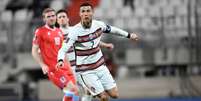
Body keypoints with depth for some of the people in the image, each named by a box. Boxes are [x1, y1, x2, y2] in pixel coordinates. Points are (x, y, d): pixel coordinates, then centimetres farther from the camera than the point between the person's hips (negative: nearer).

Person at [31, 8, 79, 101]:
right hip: (53, 68, -7)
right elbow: (34, 51, -4)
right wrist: (42, 65, -15)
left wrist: (68, 64, 19)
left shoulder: (59, 32, 17)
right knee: (72, 89, -20)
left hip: (64, 66, 7)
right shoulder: (40, 32, -3)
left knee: (71, 93, 1)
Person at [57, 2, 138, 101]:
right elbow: (63, 49, -26)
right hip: (86, 71, -5)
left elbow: (112, 29, 14)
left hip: (100, 67, 5)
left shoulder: (99, 25, -6)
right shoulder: (75, 31, -21)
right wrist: (60, 60, -46)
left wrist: (129, 35, 23)